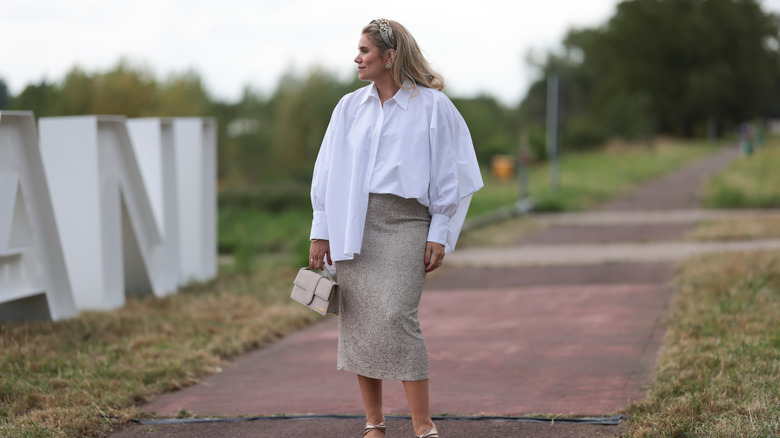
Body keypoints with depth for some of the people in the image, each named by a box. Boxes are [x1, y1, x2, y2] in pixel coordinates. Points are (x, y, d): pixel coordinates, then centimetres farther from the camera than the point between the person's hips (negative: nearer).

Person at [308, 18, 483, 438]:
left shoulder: (432, 106, 0)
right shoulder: (349, 107, 12)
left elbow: (449, 174, 1)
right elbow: (328, 171, 14)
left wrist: (439, 235, -5)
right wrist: (320, 231, 8)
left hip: (404, 220, -4)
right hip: (353, 223, 4)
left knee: (395, 316, -16)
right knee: (358, 321, 2)